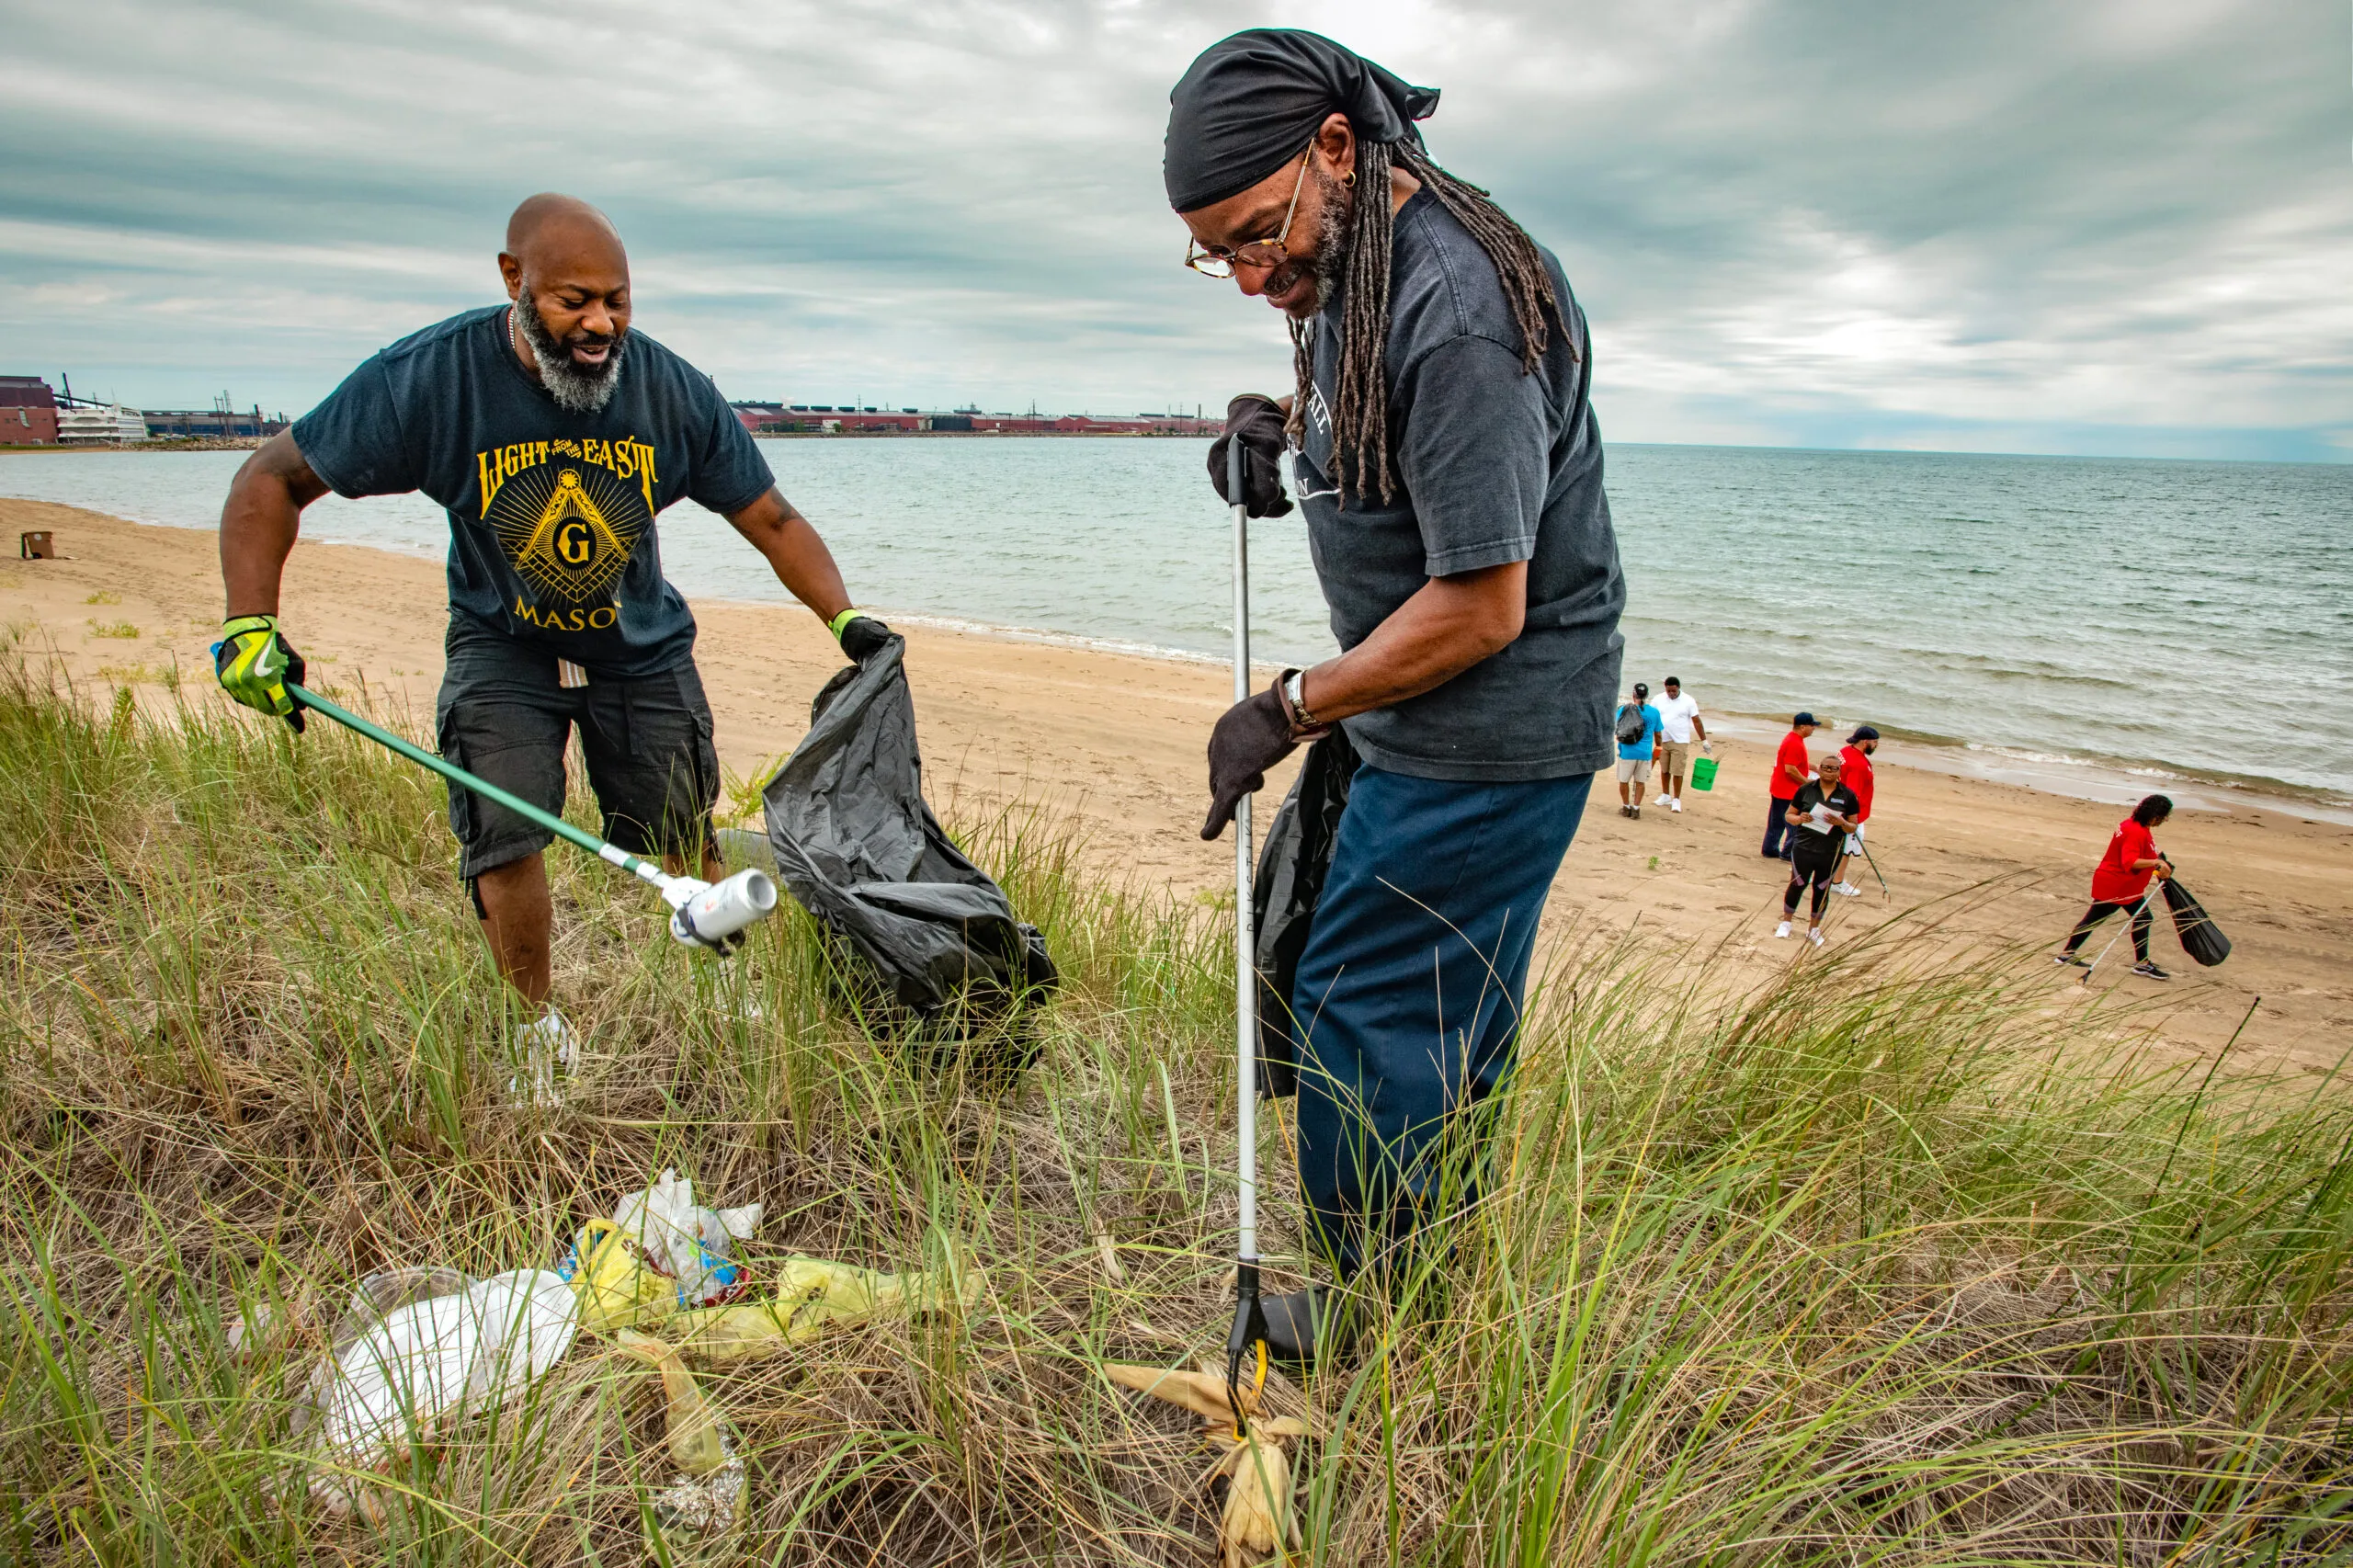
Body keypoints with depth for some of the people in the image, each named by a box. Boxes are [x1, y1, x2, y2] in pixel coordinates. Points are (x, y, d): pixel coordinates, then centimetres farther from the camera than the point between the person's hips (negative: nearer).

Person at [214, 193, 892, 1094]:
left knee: (683, 845, 4)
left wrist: (844, 620, -18)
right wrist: (249, 623, -19)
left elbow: (772, 521, -8)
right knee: (506, 832, -14)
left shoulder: (673, 391, -18)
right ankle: (537, 1028, 7)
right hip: (502, 645, -1)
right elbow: (272, 481, -11)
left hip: (642, 648, 2)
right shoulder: (427, 378, -22)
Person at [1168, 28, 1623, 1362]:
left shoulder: (1452, 311, -25)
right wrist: (1281, 420, 5)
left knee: (1365, 1010, -2)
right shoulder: (1353, 264, 6)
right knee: (1453, 1016, 19)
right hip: (1461, 732, 10)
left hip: (1488, 738, -10)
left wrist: (1288, 712, -16)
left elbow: (1482, 609, -25)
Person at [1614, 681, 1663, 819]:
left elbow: (1617, 731, 6)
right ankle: (1636, 809, 12)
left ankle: (1626, 807, 23)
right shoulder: (1654, 712, 0)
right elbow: (1657, 735, 9)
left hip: (1626, 752, -1)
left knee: (1623, 781, 14)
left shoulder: (1623, 709, -3)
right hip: (1645, 753, 1)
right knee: (1639, 782, 14)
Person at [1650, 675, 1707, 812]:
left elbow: (1697, 722, -2)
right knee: (1664, 770, 12)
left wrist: (1704, 741, -2)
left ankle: (1676, 800, 7)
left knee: (1677, 772, -4)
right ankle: (1665, 796, 28)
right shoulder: (1659, 699, 0)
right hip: (1662, 741, 3)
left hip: (1680, 742, -3)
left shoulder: (1688, 701, -6)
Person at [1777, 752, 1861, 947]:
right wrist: (1799, 818, -16)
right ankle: (1786, 922, 26)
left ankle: (1814, 928, 26)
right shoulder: (1806, 789, 0)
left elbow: (1853, 827, 5)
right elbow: (1788, 815, 6)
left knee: (1822, 890, 11)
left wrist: (1841, 823, -17)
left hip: (1830, 853, 1)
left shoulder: (1848, 795, 0)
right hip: (1803, 848, 0)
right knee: (1797, 885, 8)